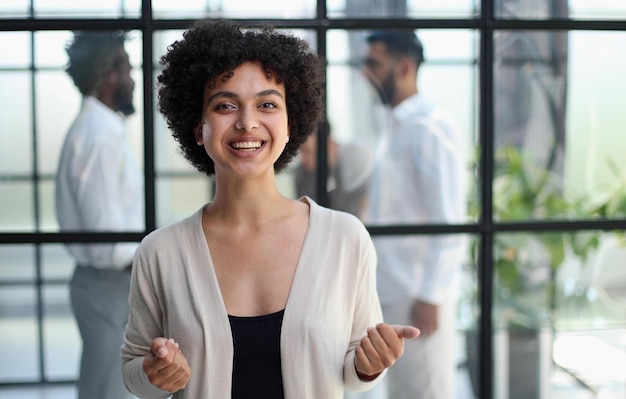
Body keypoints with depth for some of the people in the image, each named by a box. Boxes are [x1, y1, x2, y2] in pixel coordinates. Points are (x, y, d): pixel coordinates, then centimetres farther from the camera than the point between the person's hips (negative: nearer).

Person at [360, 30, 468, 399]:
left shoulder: (430, 127, -14)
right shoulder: (398, 129, 14)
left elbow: (450, 221, -19)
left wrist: (429, 296, -20)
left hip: (418, 295, -9)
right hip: (394, 291, 9)